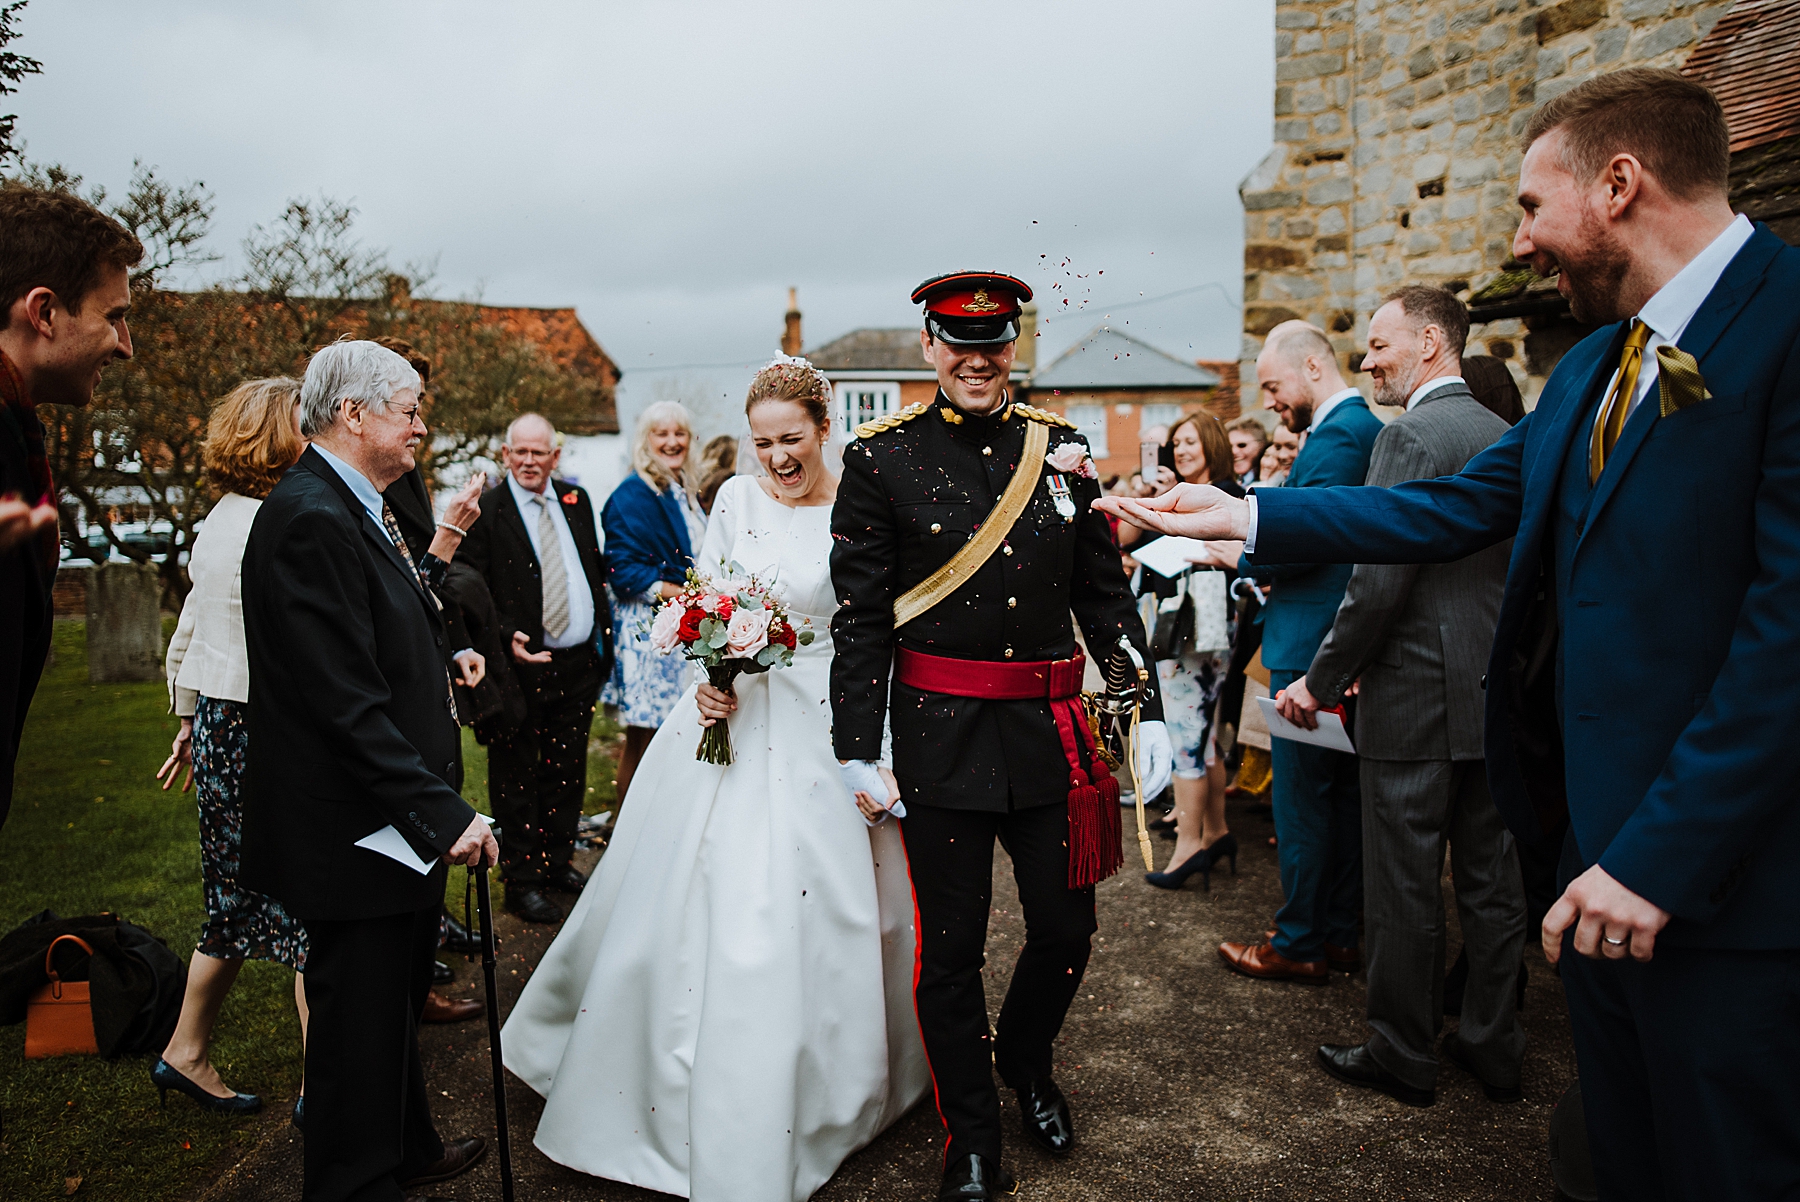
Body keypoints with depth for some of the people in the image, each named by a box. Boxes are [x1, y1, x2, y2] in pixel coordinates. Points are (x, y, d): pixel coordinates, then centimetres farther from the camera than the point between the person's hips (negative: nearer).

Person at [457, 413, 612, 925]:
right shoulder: (484, 511, -7)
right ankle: (521, 879, 19)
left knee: (568, 771, 16)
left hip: (578, 661, 5)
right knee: (516, 777, 6)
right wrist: (505, 637, -23)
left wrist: (602, 637, 11)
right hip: (520, 666, -5)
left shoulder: (576, 499, 9)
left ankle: (557, 862, 33)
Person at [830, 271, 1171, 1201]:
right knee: (951, 950, 9)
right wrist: (857, 748, -7)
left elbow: (1105, 594, 9)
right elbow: (860, 616, -4)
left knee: (1067, 930, 14)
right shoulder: (882, 458, -3)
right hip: (942, 740, -3)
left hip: (1051, 735, 3)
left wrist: (1147, 712, 3)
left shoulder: (1060, 447, 6)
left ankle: (1024, 1060, 46)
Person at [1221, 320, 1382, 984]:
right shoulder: (1366, 426, 16)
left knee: (1302, 798, 0)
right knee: (1342, 792, 15)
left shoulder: (1337, 435, -16)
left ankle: (1300, 943, 11)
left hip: (1312, 648, -10)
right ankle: (1338, 933, 27)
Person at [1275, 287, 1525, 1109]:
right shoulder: (1506, 436, 11)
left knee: (1403, 888, 5)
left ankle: (1404, 1055, 19)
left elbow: (1380, 579, -21)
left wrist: (1320, 681, -11)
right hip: (1494, 694, 9)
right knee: (1490, 878, 16)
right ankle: (1493, 1044, 30)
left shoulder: (1412, 434, -16)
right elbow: (1507, 569, 16)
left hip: (1417, 698, -8)